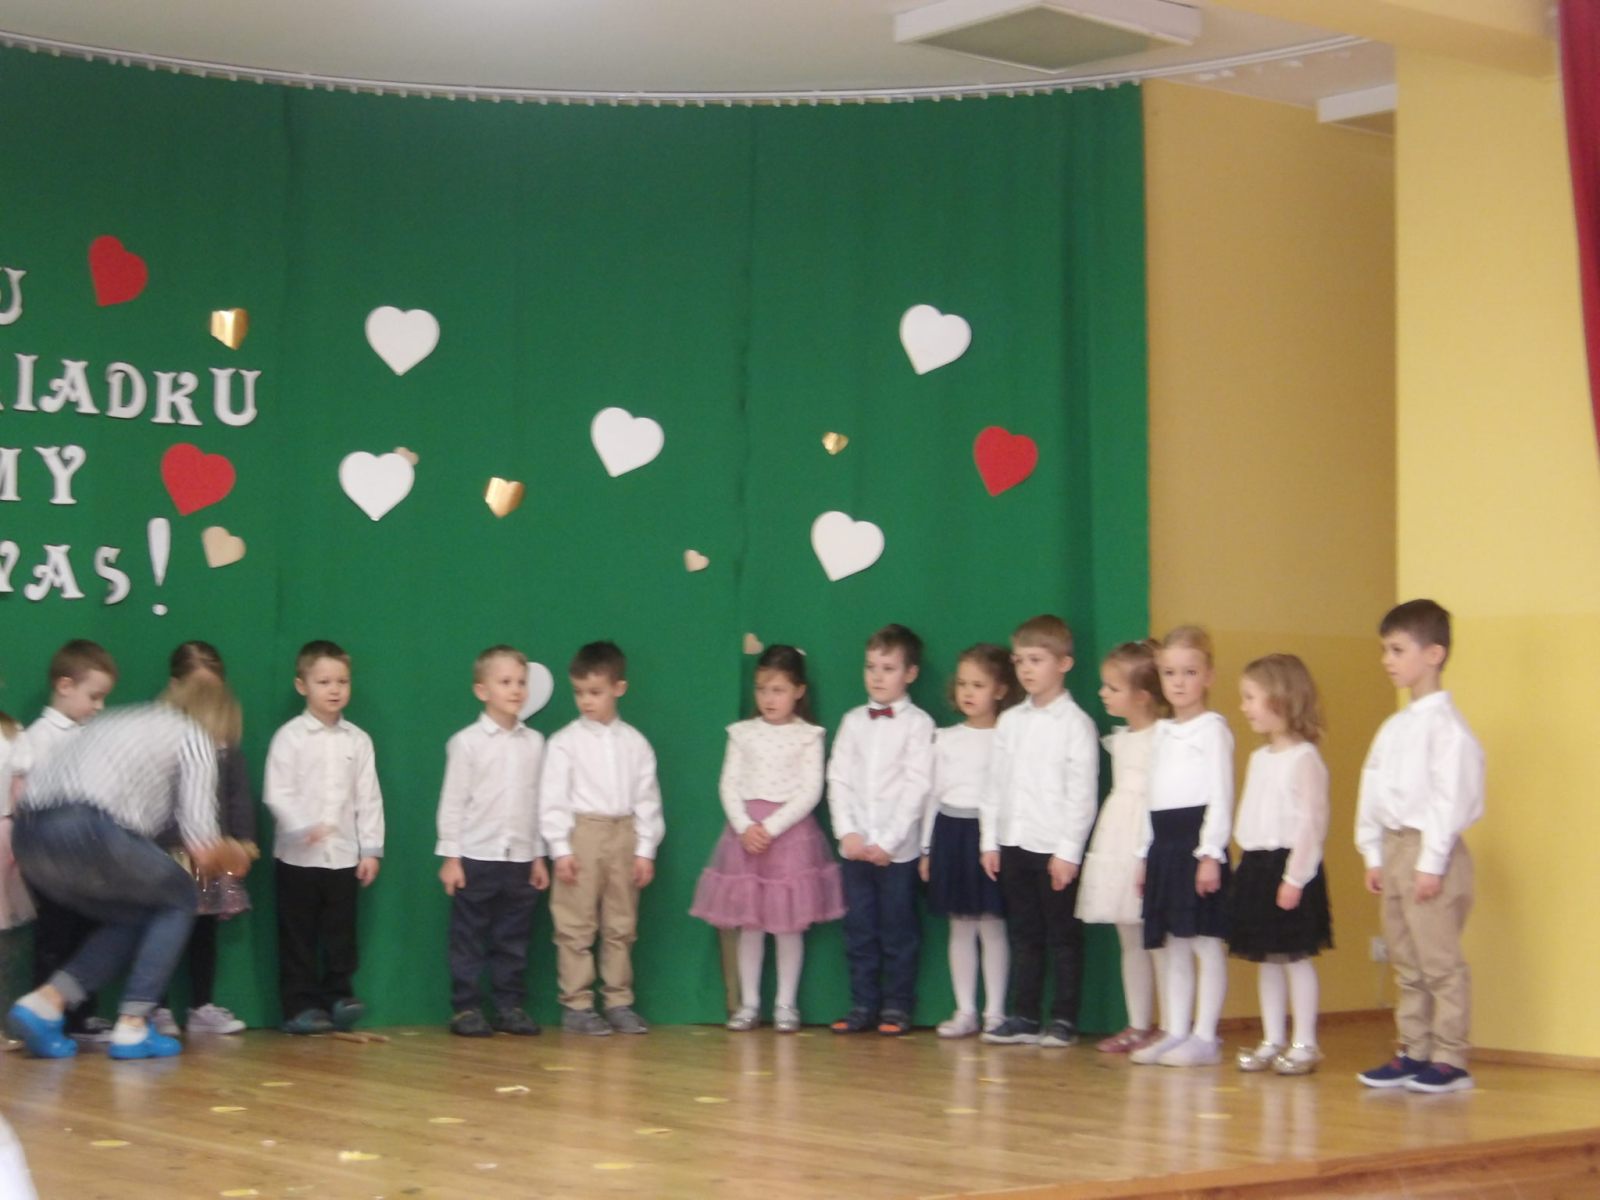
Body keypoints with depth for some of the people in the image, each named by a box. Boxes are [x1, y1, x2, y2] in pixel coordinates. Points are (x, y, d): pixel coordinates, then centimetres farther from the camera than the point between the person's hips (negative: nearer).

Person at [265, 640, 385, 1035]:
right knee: (298, 936, 3)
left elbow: (369, 798, 6)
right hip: (298, 855, -3)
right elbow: (278, 793, -10)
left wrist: (371, 850, 2)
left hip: (344, 855, 3)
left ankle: (338, 997, 15)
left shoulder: (358, 741, 6)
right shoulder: (290, 736, -4)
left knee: (341, 934, 6)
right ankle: (300, 1006, 8)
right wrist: (303, 827, -24)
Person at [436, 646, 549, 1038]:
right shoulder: (466, 742, -4)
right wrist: (450, 856, -7)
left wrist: (538, 855, 11)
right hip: (476, 855, -4)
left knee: (513, 940, 8)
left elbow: (538, 801, 12)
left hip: (520, 858, 4)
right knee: (469, 939, 2)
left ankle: (510, 1006, 16)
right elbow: (453, 800, -4)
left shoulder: (534, 742, 8)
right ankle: (466, 1008, 8)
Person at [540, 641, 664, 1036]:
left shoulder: (635, 743, 6)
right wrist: (560, 848, -10)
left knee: (621, 927, 9)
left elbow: (647, 798, 7)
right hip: (581, 834, -3)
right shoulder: (565, 742, -2)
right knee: (576, 927, -1)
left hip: (624, 834, 3)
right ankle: (576, 1005, 5)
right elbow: (552, 798, -4)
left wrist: (646, 849, 2)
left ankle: (619, 1002, 16)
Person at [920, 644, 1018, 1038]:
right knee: (960, 927, 9)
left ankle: (995, 1012, 7)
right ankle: (965, 1011, 15)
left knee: (992, 925, -1)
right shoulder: (946, 739, 11)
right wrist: (927, 847, 12)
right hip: (951, 830, 5)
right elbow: (934, 793, 14)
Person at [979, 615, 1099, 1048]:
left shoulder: (1075, 724, -6)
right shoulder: (1010, 721, 10)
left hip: (1056, 848, -5)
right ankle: (1024, 1017, 17)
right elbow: (995, 783, 13)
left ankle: (1063, 1020, 9)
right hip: (1014, 845, 5)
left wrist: (1068, 850, -13)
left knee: (1063, 936, 2)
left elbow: (1082, 792, -10)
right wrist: (989, 841, 7)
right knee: (1024, 935, 11)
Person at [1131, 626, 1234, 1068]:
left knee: (1207, 944, -4)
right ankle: (1175, 1033, 15)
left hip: (1198, 842, -8)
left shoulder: (1212, 729, -5)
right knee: (1174, 945, 10)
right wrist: (1145, 853, 17)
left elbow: (1221, 795, -11)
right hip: (1165, 844, 8)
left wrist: (1211, 853, -17)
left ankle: (1205, 1037, -1)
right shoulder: (1162, 733, 17)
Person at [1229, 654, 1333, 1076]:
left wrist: (1295, 876, -20)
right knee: (1266, 959, 11)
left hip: (1289, 867, -8)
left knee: (1295, 957, -3)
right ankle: (1272, 1041, 17)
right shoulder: (1259, 758, 14)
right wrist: (1249, 865, 11)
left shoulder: (1304, 758, -13)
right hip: (1256, 866, 8)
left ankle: (1305, 1044, 4)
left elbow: (1311, 821, -17)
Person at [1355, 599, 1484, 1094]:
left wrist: (1432, 862, -18)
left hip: (1429, 852, -9)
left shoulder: (1445, 724, -12)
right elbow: (1373, 791, 17)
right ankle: (1413, 1052, 19)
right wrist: (1373, 854, 11)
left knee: (1441, 962, -5)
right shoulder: (1393, 728, 15)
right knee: (1407, 962, 12)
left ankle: (1450, 1060, 0)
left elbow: (1451, 796, -16)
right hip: (1394, 849, 9)